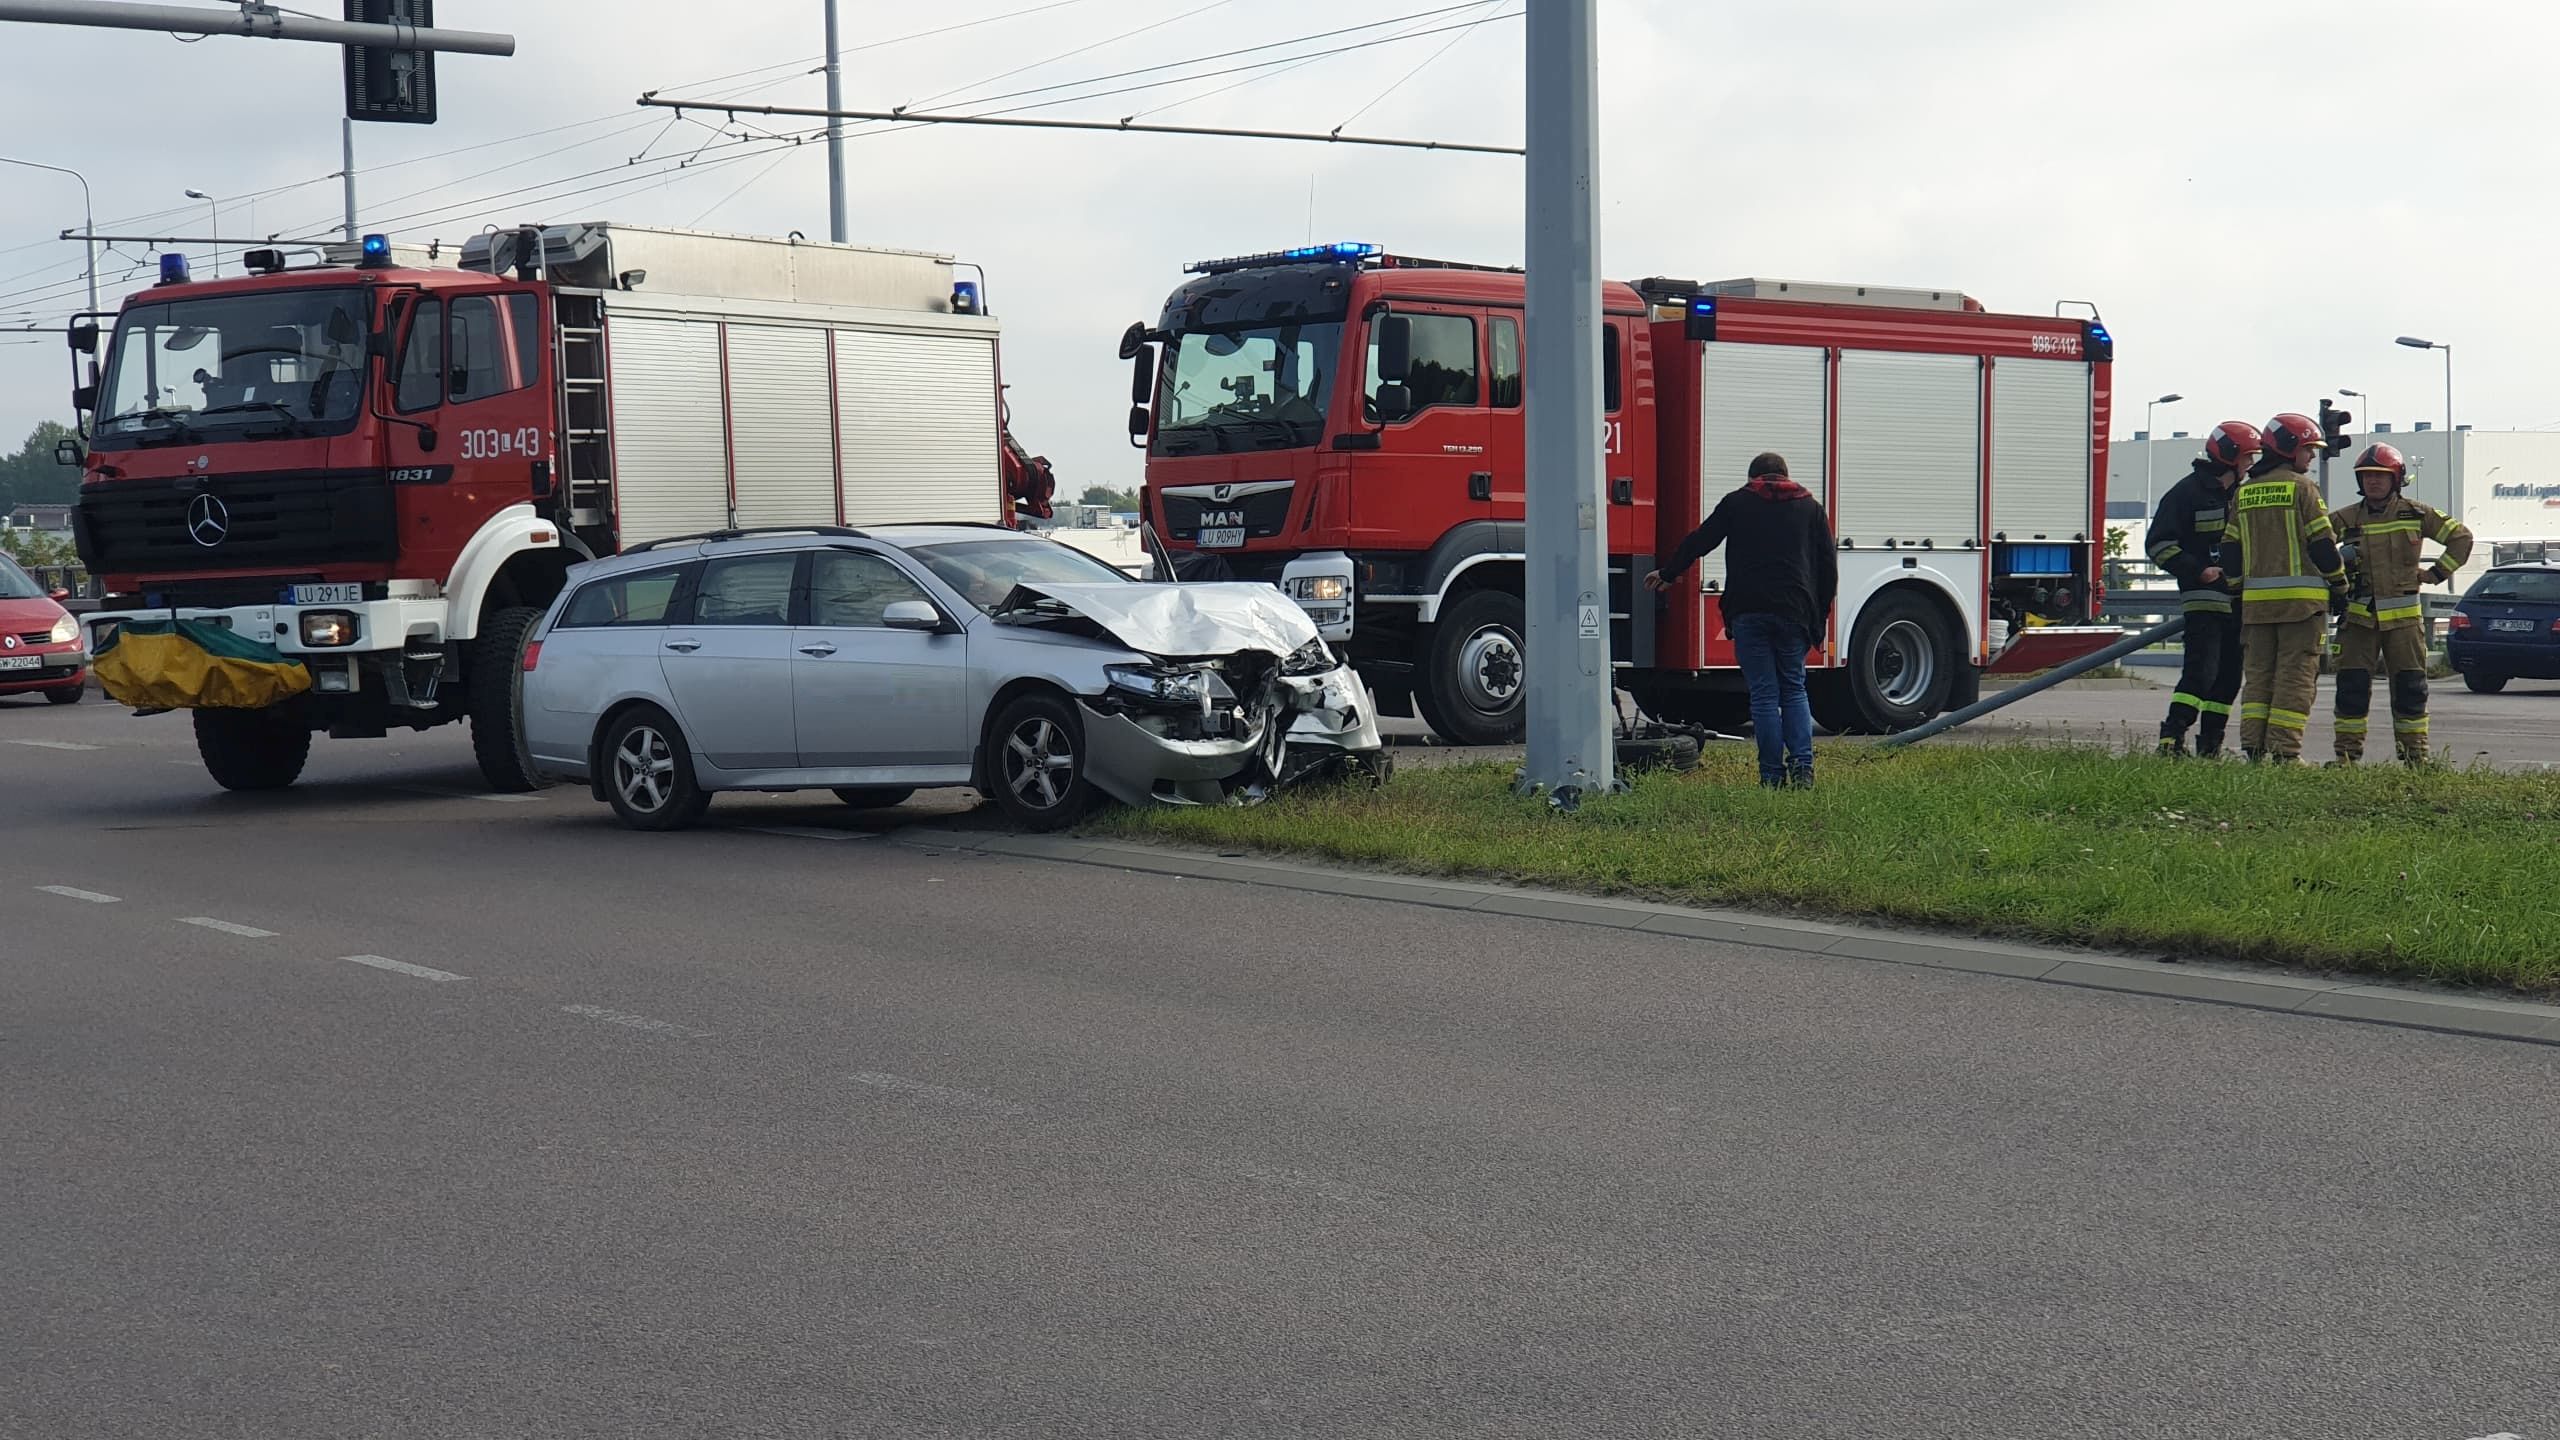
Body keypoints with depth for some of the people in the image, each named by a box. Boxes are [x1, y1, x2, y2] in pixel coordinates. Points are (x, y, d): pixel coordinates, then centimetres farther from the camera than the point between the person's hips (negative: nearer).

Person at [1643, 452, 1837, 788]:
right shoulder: (1811, 507, 15)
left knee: (1764, 694, 2)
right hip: (1794, 612, 1)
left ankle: (1772, 775, 1)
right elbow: (1828, 566, 12)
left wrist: (1667, 574, 28)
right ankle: (1802, 766, -2)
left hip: (1748, 612, -1)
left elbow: (1698, 542, 13)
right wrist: (1820, 615, 17)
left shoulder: (1737, 503, 11)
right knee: (1794, 690, 13)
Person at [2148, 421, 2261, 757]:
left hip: (2238, 599, 8)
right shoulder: (2187, 493, -6)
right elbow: (2159, 544, -10)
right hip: (2204, 599, -8)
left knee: (2229, 675, 8)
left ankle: (2210, 746, 15)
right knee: (2201, 671, -18)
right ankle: (2172, 738, -20)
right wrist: (2197, 571, -18)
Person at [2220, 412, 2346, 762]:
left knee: (2257, 675, 10)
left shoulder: (2243, 492, 12)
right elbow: (2322, 544, -7)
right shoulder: (2300, 487, -5)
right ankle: (2284, 751, -7)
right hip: (2300, 597, -5)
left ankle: (2253, 749, 5)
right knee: (2295, 677, -3)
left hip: (2256, 599, 5)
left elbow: (2230, 550, 13)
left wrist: (2238, 589, 20)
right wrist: (2340, 587, 1)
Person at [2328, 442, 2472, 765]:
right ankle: (2347, 755, 3)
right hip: (2358, 615, 0)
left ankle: (2415, 756, 8)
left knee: (2410, 687, 1)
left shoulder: (2416, 514, 3)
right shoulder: (2345, 519, 4)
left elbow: (2460, 537, 11)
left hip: (2403, 616, 0)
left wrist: (2437, 573, 6)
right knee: (2352, 686, -3)